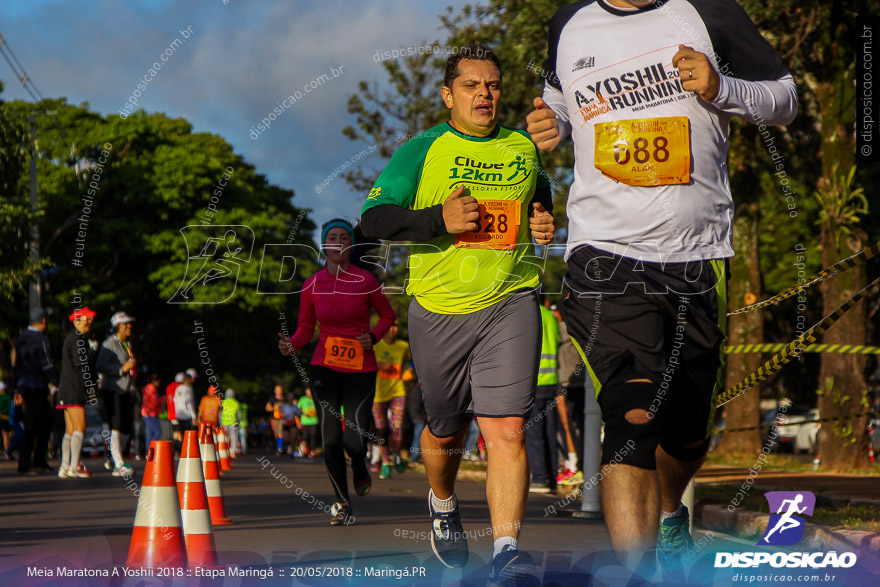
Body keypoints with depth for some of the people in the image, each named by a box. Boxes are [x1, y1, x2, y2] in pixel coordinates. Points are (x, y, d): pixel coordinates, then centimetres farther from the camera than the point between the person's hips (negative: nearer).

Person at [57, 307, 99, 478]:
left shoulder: (77, 338, 21)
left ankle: (65, 467, 8)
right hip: (74, 390, -10)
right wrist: (93, 350, -10)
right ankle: (74, 466, -13)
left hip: (69, 391, 10)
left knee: (70, 430, 8)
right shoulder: (77, 339, -10)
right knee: (80, 428, -11)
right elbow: (80, 362, -21)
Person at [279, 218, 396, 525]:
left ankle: (359, 466, 29)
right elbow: (305, 328, 8)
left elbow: (388, 314, 9)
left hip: (360, 369, -1)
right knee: (331, 439, -6)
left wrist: (373, 336, -9)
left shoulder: (364, 281, -5)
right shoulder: (312, 285, 0)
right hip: (324, 367, 2)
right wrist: (291, 344, -13)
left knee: (354, 440, -10)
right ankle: (342, 502, 12)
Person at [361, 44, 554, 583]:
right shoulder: (422, 151, 0)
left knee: (507, 429, -15)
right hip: (439, 309, -1)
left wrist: (547, 225, 9)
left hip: (511, 301, 1)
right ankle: (443, 504, 46)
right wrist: (439, 220, -20)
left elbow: (541, 200, 32)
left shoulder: (523, 148, 12)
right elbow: (375, 219, -7)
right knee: (446, 432, 14)